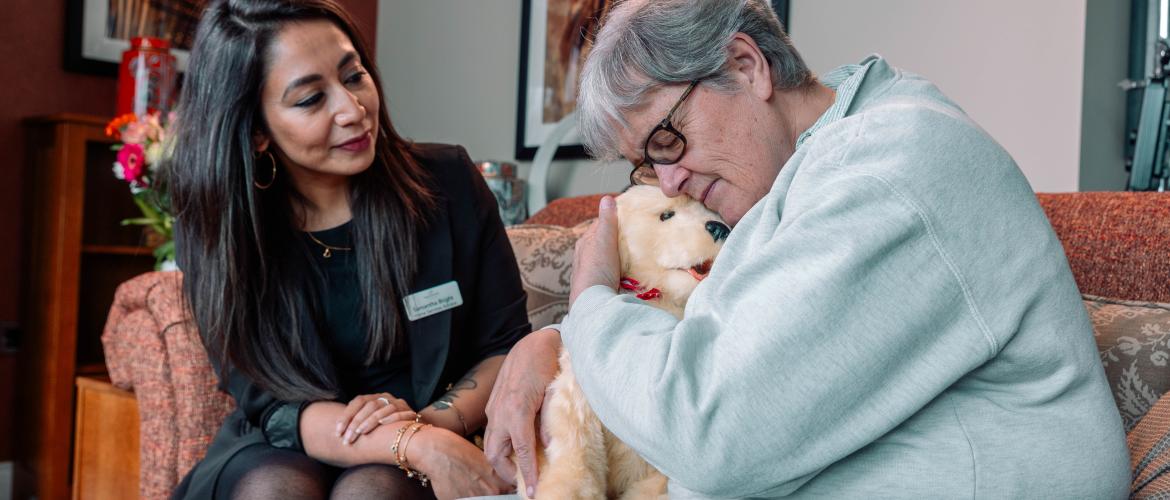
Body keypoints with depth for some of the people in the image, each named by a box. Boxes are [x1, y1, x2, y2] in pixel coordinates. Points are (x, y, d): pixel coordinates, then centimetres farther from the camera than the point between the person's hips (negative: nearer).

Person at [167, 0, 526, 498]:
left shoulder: (446, 182, -9)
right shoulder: (215, 228, -9)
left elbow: (506, 346, -1)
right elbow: (273, 402, -14)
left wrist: (432, 422, -21)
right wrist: (419, 444, -32)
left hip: (444, 435, -1)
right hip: (286, 446, 1)